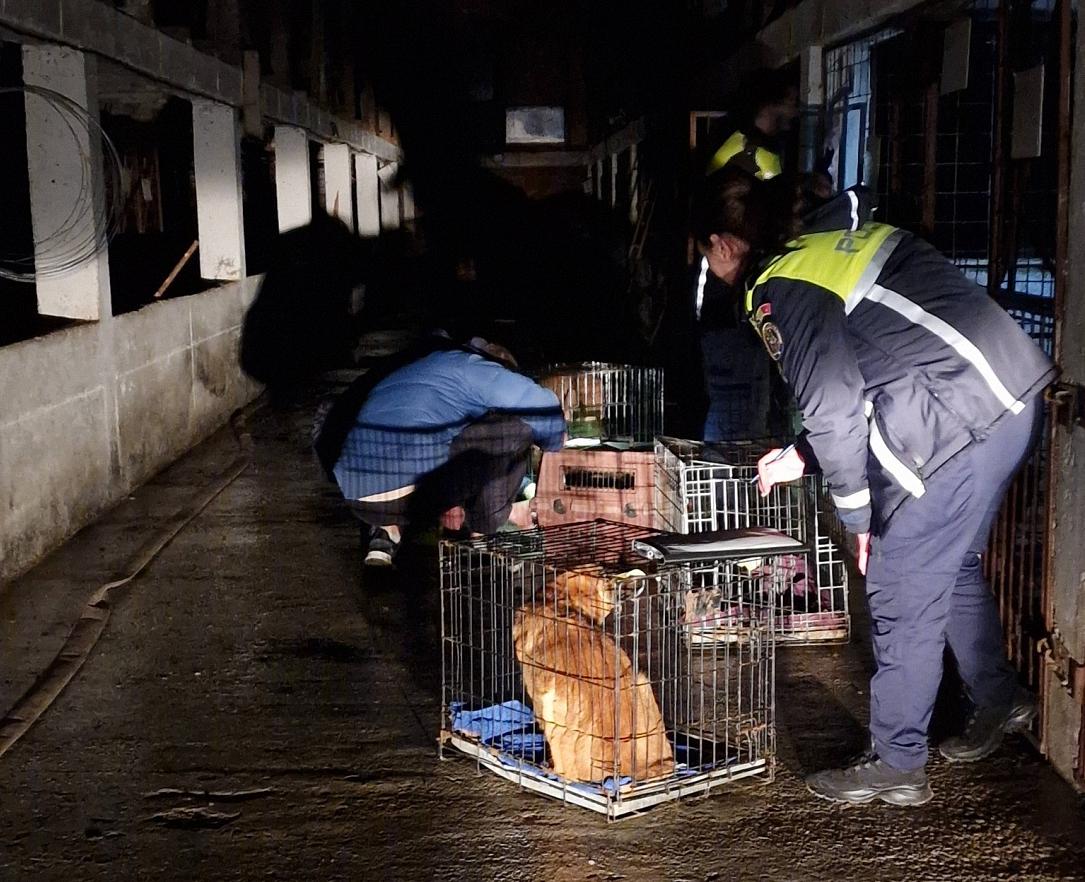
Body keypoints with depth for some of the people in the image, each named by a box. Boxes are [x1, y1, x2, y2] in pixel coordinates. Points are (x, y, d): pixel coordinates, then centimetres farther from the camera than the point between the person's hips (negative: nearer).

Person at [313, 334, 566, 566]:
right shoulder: (476, 370, 6)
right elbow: (541, 404, -4)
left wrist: (449, 500, 32)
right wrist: (554, 441, 18)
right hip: (410, 495, -7)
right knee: (516, 425, 1)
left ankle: (387, 530, 17)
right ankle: (490, 515, 15)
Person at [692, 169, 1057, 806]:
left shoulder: (781, 292, -8)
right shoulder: (833, 239, 20)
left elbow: (833, 410, -12)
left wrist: (859, 515, -1)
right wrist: (803, 457, 29)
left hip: (961, 420, -9)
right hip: (1016, 392, 10)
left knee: (902, 593, 2)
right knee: (953, 564, 25)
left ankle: (897, 766, 12)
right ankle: (998, 699, 41)